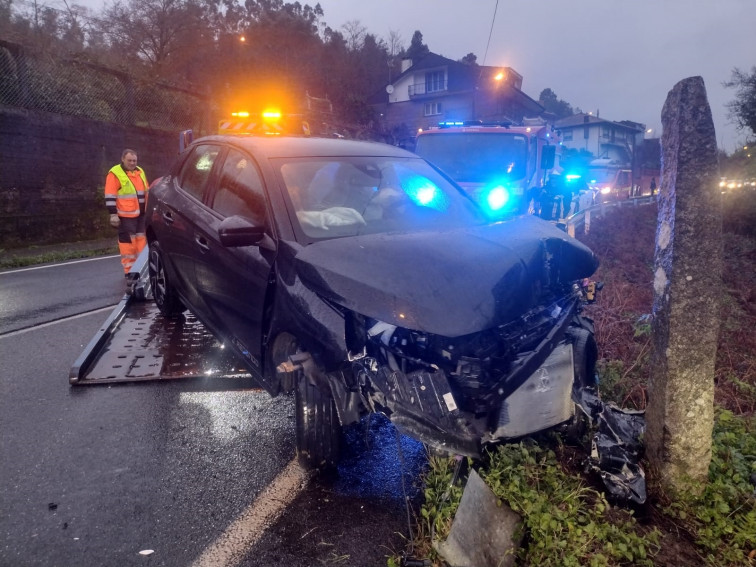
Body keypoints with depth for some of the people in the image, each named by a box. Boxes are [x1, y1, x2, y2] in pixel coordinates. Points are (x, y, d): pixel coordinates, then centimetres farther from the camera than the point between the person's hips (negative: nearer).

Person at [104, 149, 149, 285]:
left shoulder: (140, 172, 15)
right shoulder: (115, 173, -8)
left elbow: (147, 192, 22)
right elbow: (110, 196, -12)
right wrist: (113, 214, -16)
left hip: (141, 214, 7)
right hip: (126, 216, -7)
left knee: (142, 241, 12)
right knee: (128, 243, -6)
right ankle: (129, 272, -1)